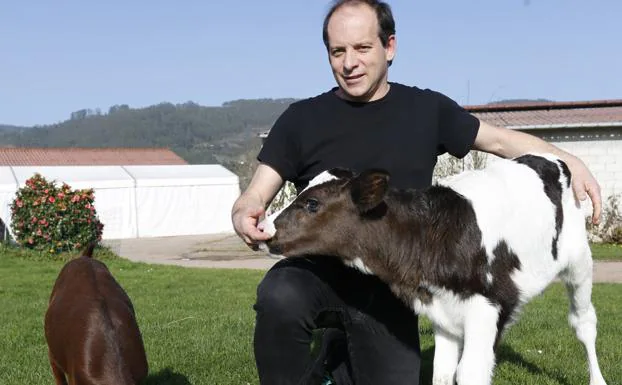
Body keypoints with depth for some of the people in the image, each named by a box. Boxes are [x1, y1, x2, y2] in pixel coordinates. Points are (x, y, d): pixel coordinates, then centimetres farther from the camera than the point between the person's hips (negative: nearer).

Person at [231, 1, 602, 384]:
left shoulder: (426, 110, 6)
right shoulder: (302, 118, 0)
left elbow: (500, 140, 13)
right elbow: (255, 196, -2)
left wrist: (568, 161, -3)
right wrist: (245, 217, -26)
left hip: (387, 287, 3)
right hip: (317, 270, -2)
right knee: (279, 301, -35)